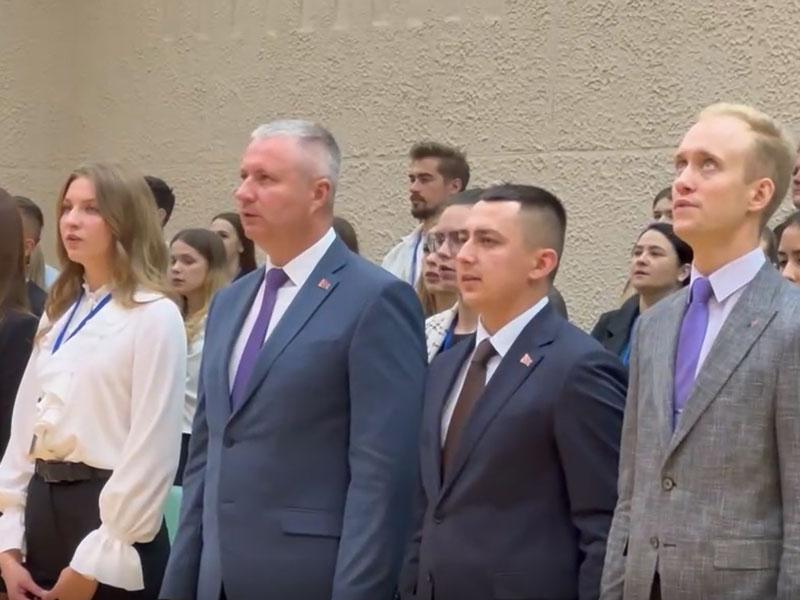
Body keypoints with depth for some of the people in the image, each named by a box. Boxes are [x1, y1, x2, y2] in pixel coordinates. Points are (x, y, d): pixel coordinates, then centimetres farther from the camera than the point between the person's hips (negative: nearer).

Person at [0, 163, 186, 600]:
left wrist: (96, 560, -13)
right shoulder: (59, 314, 14)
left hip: (109, 514, -6)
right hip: (43, 509, 6)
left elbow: (152, 451, -13)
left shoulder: (154, 315, -8)